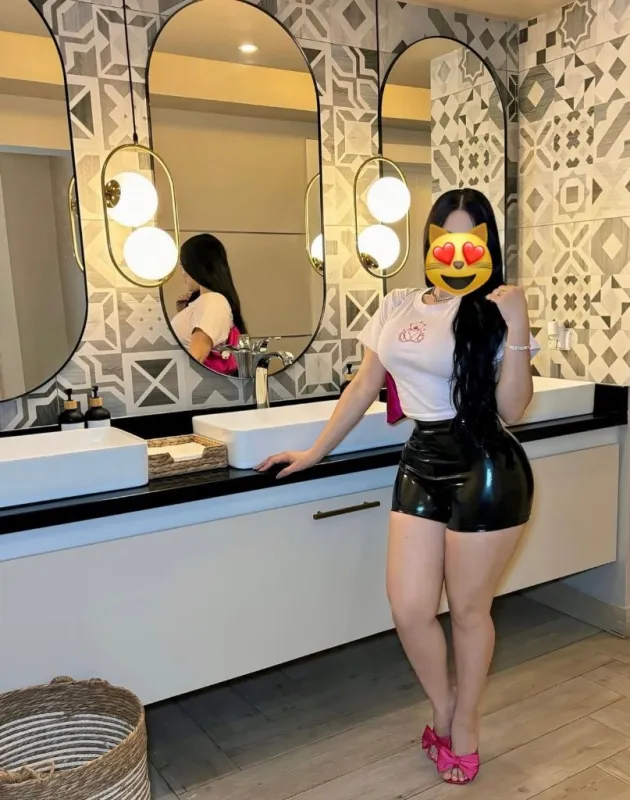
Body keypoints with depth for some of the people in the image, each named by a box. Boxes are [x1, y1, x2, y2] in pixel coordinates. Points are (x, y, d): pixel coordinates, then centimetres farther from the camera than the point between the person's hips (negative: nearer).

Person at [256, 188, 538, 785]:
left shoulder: (494, 313, -4)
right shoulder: (398, 306, 7)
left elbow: (511, 410, -10)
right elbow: (363, 388, 12)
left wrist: (516, 328, -18)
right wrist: (314, 453, 14)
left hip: (486, 471, -4)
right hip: (420, 466, 4)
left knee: (468, 609, 9)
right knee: (409, 609, 4)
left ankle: (463, 725, 35)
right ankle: (443, 713, 33)